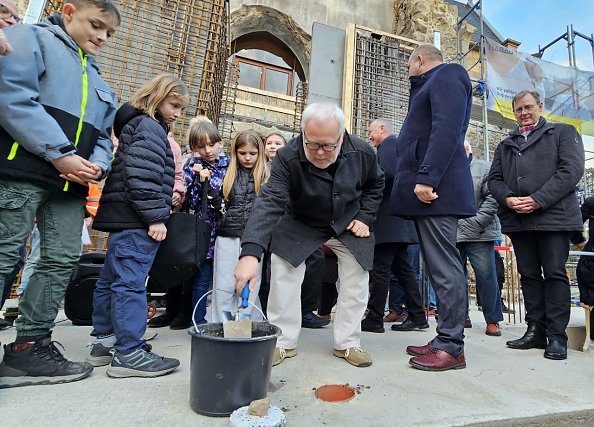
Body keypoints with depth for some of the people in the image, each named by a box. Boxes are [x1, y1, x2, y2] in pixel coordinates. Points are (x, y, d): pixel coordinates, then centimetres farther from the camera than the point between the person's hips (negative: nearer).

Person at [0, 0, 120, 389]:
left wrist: (97, 165, 0)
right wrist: (60, 153, -17)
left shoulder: (97, 78, 26)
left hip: (71, 182, 7)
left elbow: (103, 134, 21)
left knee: (63, 259, 3)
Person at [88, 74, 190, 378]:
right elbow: (143, 175, -21)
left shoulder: (135, 125, 25)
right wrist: (155, 216, -21)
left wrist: (154, 213, 26)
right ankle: (129, 353, -1)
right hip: (136, 220, -11)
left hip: (123, 218, 11)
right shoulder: (149, 127, -8)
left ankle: (105, 341, 26)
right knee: (131, 283, -8)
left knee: (111, 280, 14)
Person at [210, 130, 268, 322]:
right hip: (228, 236, 2)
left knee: (249, 289, 5)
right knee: (223, 287, 8)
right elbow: (216, 203, 13)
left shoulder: (266, 176, 4)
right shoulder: (229, 175, 11)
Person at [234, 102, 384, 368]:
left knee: (356, 280, 0)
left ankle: (347, 343, 19)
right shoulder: (288, 158, -30)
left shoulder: (363, 153, -20)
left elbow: (375, 184, 3)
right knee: (283, 270, -15)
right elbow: (270, 202, -43)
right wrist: (250, 253, -56)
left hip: (348, 226, 3)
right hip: (301, 226, -2)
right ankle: (283, 342, 5)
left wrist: (365, 217, -9)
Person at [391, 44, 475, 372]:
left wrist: (426, 178, -22)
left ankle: (451, 348, -1)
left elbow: (447, 129, -17)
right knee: (439, 266, 8)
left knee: (444, 267, -9)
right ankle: (444, 340, 15)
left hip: (436, 187, -10)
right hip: (427, 186, 10)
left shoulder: (447, 75, 3)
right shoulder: (432, 86, 31)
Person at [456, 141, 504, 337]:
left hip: (479, 235, -3)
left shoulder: (484, 168, 4)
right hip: (452, 235, 4)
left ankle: (493, 320, 13)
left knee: (486, 276, -2)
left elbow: (492, 197, -6)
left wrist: (477, 222, -12)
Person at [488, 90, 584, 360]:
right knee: (529, 275, 7)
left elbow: (572, 169, -5)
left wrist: (538, 200, -15)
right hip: (517, 219, 4)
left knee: (554, 274, -2)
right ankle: (535, 330, 14)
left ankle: (557, 336, 6)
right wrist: (508, 199, -8)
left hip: (553, 215, -4)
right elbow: (494, 179, 12)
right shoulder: (505, 145, 22)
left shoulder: (563, 133, 10)